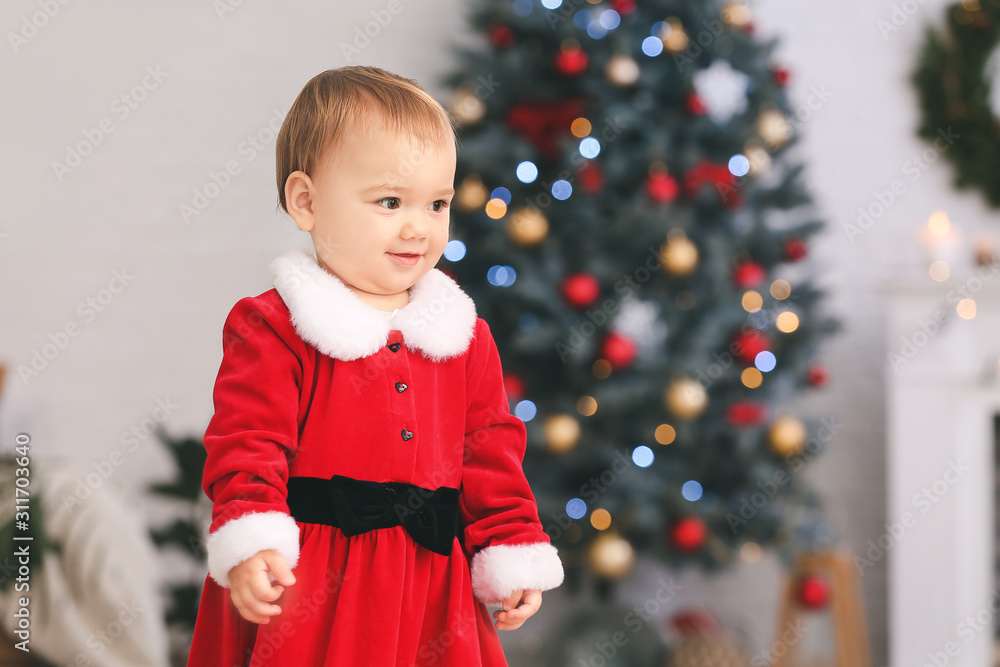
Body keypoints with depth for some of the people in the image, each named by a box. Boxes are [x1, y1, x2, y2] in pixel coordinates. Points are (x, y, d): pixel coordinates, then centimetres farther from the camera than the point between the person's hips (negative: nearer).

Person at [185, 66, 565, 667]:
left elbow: (491, 455, 14)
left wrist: (513, 560, 9)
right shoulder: (273, 327, -6)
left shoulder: (465, 336, 9)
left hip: (428, 584, 4)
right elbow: (248, 446, -11)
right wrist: (251, 547, -25)